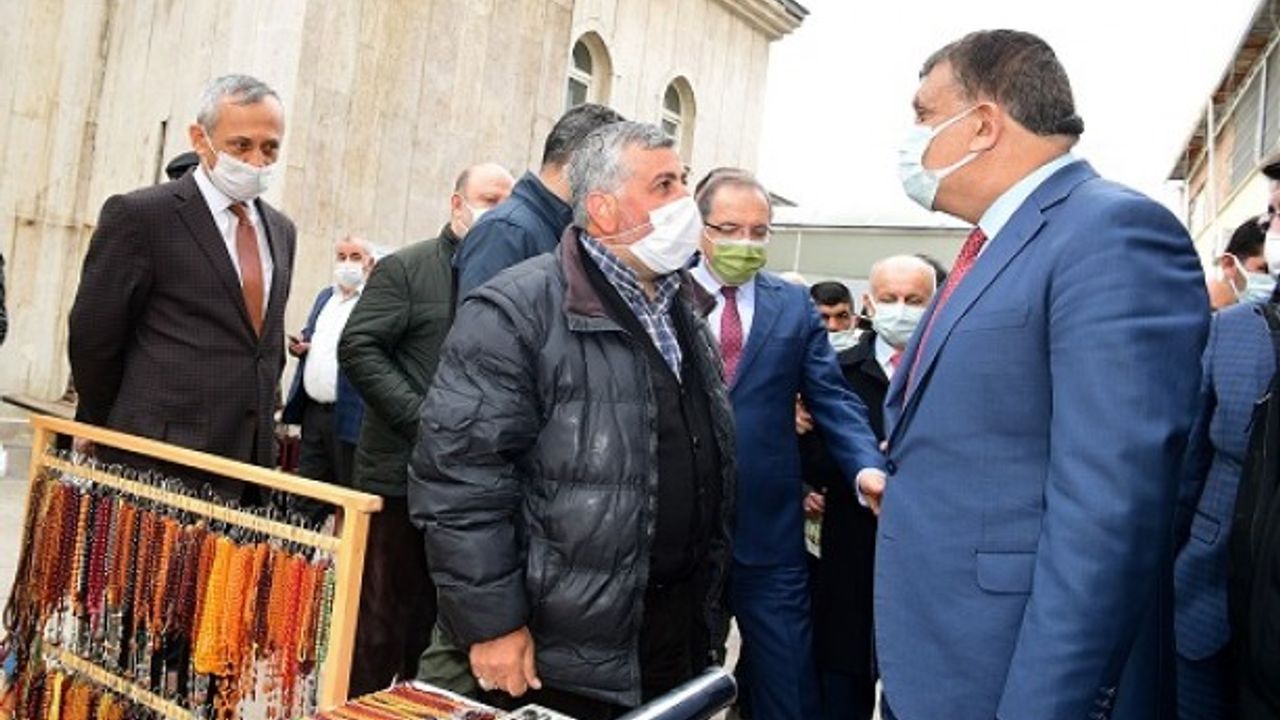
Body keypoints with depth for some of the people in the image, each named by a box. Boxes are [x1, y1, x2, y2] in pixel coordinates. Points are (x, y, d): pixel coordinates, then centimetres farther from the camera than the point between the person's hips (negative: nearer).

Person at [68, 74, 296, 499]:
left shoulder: (281, 230, 12)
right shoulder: (139, 215, -7)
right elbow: (93, 336, -2)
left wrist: (262, 422, 14)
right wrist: (110, 434, 7)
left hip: (251, 462, 5)